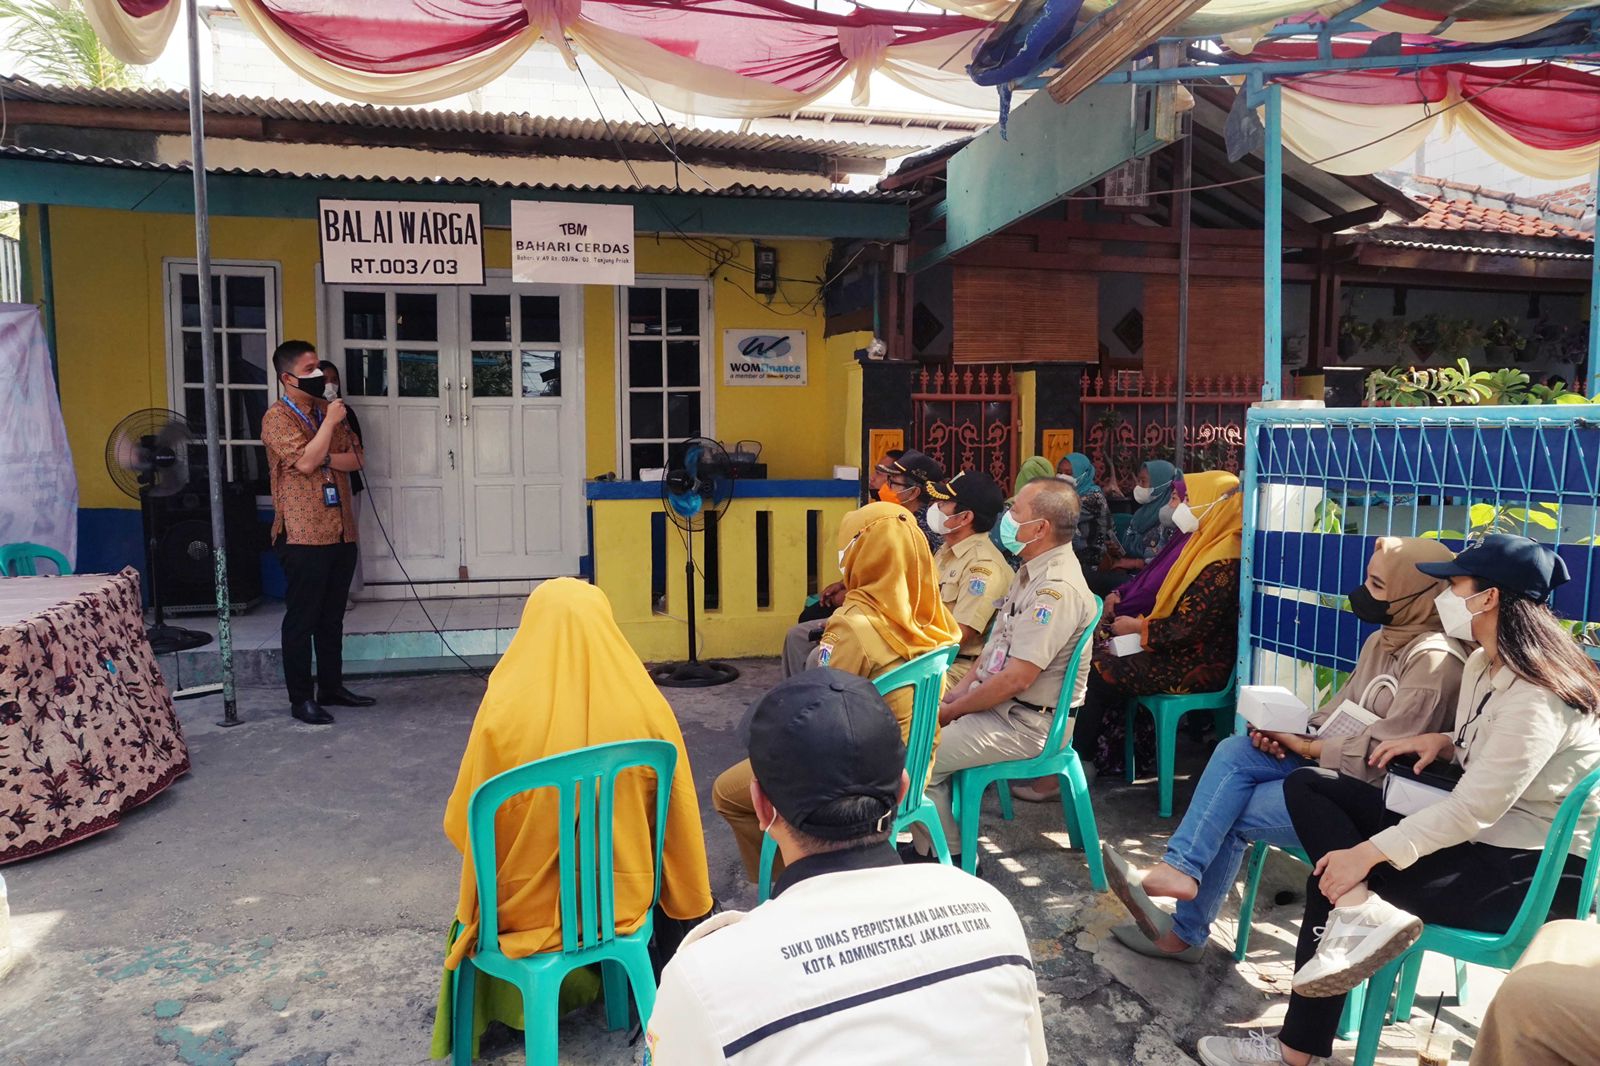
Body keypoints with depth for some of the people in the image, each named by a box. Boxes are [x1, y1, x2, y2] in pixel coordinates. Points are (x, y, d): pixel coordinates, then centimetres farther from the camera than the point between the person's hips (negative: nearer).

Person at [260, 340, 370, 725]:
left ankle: (331, 687, 24)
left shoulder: (327, 409, 14)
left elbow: (355, 457, 8)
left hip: (341, 531, 7)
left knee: (332, 616, 14)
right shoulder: (277, 417, -7)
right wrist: (330, 422, -14)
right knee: (302, 619, 0)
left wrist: (324, 457, -11)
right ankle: (300, 698, 7)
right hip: (304, 535, -7)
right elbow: (305, 462, -20)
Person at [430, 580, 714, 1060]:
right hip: (623, 899, 1)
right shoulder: (647, 708, -16)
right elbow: (679, 823, -6)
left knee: (472, 908, 34)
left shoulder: (504, 710, -20)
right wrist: (691, 908, 10)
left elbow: (462, 823, -8)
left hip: (527, 907, -1)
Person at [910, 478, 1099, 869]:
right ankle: (930, 845, 12)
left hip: (1026, 724, -10)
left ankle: (947, 858, 4)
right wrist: (958, 691, 5)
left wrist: (952, 710, -15)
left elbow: (1016, 678, -26)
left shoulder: (1057, 588, -24)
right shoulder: (1033, 572, 10)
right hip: (998, 703, 10)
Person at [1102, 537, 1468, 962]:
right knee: (1233, 752, -13)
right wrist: (1285, 733, -5)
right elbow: (1337, 711, 14)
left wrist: (1306, 747, -14)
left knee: (1234, 812, -14)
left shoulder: (1435, 659, -18)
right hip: (1331, 763, 9)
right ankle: (1180, 869, -17)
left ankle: (1186, 931, 1)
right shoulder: (1382, 641, 12)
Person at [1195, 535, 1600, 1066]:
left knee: (1335, 877, -15)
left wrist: (1367, 853, -26)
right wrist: (1442, 741, 1)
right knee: (1307, 784, -6)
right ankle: (1363, 910, -21)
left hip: (1536, 869, -9)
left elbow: (1475, 808, -27)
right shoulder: (1484, 664, 7)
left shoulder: (1535, 695, -23)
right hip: (1483, 833, 9)